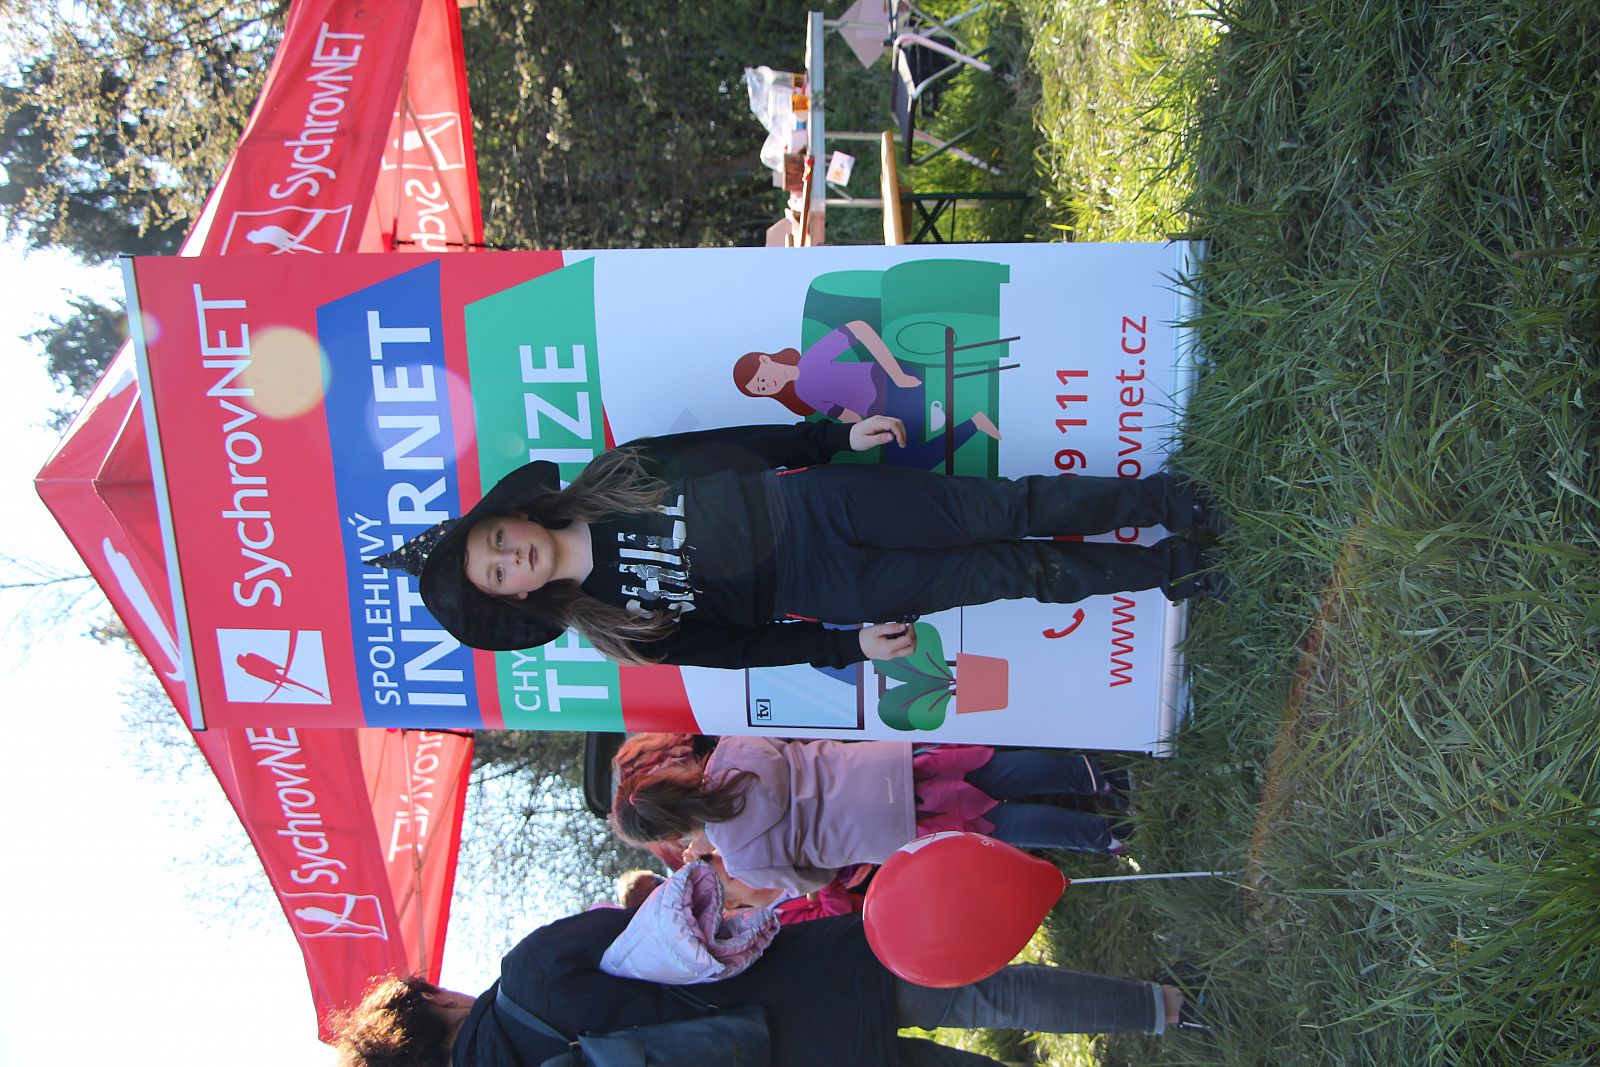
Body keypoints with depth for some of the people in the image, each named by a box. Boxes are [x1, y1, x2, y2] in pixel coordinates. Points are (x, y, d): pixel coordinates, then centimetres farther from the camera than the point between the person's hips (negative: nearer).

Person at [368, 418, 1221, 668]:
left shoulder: (614, 478, -1)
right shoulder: (622, 624, -4)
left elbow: (734, 442, 4)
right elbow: (733, 643, -1)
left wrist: (838, 436, -2)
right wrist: (844, 647, -7)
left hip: (823, 502, 2)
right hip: (826, 589, -2)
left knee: (1009, 509, -7)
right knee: (1015, 573, -6)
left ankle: (1167, 500, 13)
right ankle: (1167, 568, 15)